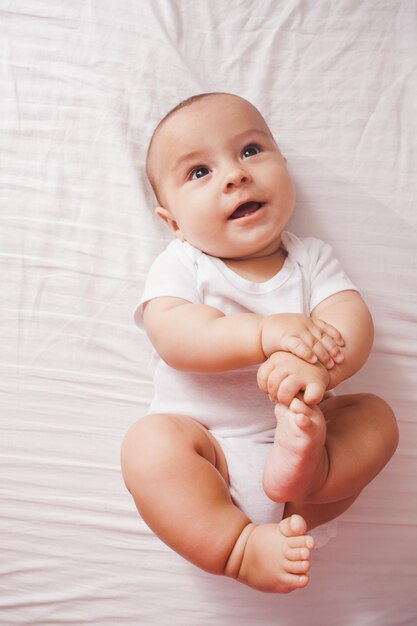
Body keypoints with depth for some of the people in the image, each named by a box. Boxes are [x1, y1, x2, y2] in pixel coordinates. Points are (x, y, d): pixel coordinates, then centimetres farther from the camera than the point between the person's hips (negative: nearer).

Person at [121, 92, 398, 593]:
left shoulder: (310, 258, 7)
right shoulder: (179, 267, 0)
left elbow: (352, 320, -10)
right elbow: (174, 337, -20)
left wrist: (316, 365, -35)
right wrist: (266, 334, -35)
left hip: (296, 432, 3)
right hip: (208, 448, -2)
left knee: (375, 415, -14)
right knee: (150, 441, -29)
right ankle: (238, 546, -29)